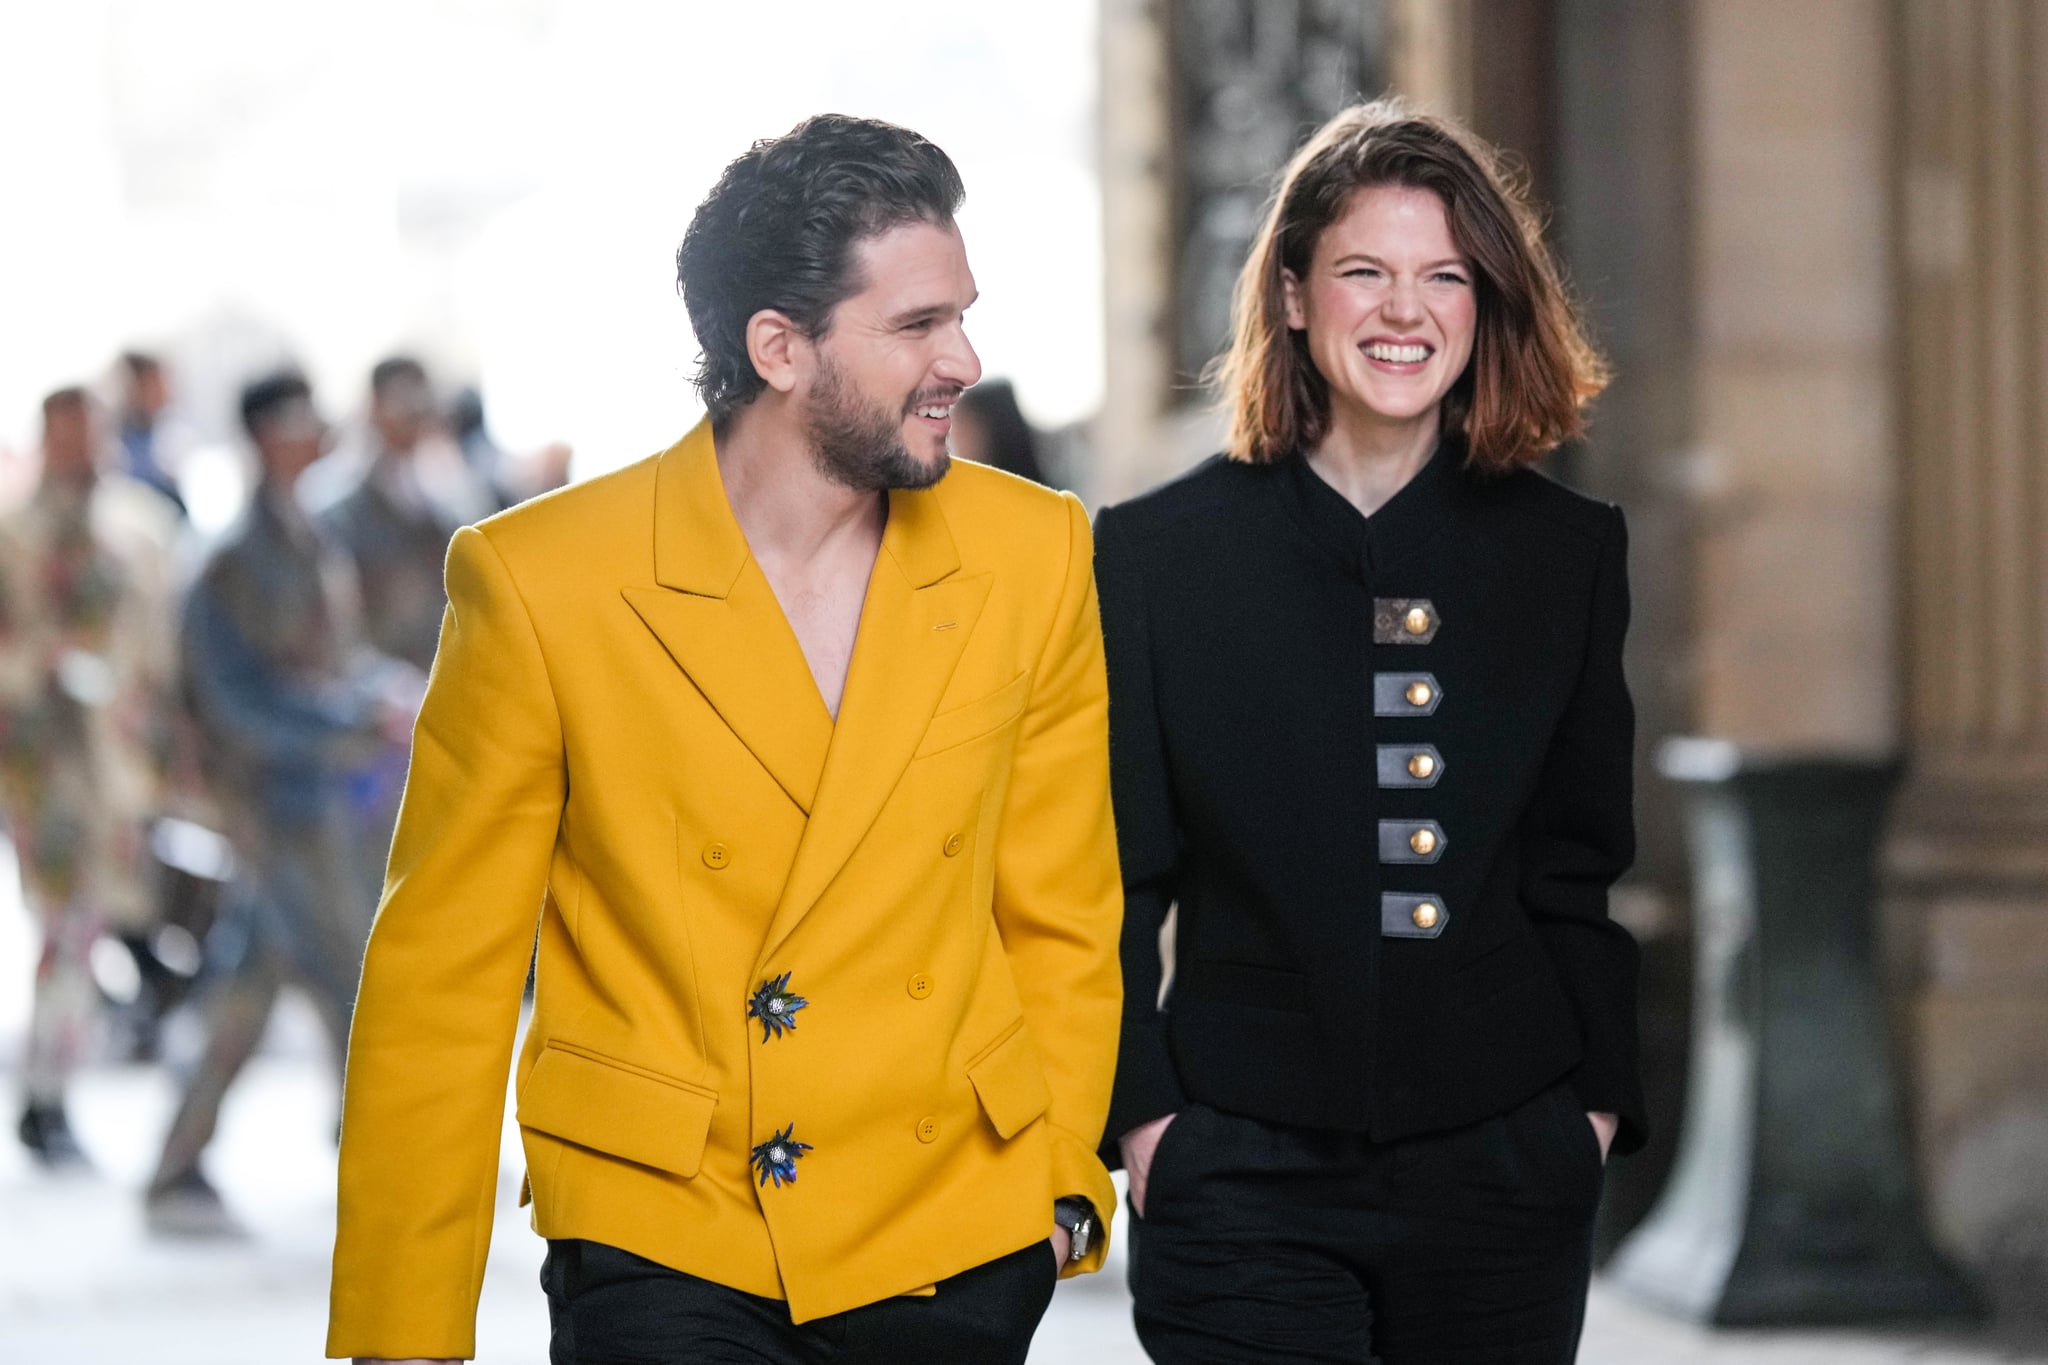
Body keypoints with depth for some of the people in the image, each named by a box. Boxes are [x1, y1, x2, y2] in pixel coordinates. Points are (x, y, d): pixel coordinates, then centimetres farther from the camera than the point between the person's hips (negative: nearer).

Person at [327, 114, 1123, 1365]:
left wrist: (1066, 1178, 4)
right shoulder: (537, 582, -8)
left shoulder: (1036, 558, 0)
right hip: (661, 1247, -3)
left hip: (958, 1244, 3)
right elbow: (441, 979, -3)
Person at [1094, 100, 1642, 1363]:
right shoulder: (1160, 551, 2)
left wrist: (1598, 1103, 5)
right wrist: (1141, 1114, -4)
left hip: (1503, 1166, 2)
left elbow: (1578, 873, 12)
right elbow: (1111, 878, 3)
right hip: (1244, 1179, -2)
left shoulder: (1567, 553, 8)